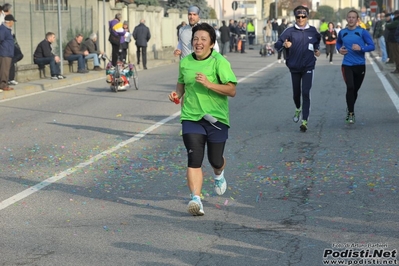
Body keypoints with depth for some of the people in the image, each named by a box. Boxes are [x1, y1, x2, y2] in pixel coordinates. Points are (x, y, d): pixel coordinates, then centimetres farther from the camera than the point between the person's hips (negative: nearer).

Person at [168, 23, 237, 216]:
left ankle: (218, 175, 47)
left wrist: (209, 84, -26)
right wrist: (177, 93, 4)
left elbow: (232, 90, -15)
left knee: (215, 160, 9)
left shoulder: (219, 62, -9)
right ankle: (196, 199, -17)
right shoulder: (185, 62, 5)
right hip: (191, 117, 2)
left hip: (216, 118, -2)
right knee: (194, 159, -14)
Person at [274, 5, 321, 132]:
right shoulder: (290, 31, -9)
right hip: (294, 68, 0)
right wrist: (284, 44, -40)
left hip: (308, 67, 0)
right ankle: (298, 109, 46)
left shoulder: (312, 31, -1)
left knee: (306, 93, -10)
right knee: (296, 93, 14)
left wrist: (317, 49, 6)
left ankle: (304, 121, -11)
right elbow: (277, 44, -19)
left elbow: (317, 41, 23)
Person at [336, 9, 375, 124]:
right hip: (347, 65, 0)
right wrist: (339, 49, 2)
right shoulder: (342, 32, 3)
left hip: (360, 65, 0)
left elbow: (372, 46, -7)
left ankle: (350, 109, 37)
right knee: (350, 88, -18)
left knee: (355, 89, 13)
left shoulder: (363, 32, -5)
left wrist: (361, 48, -23)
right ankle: (351, 113, -9)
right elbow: (338, 42, 23)